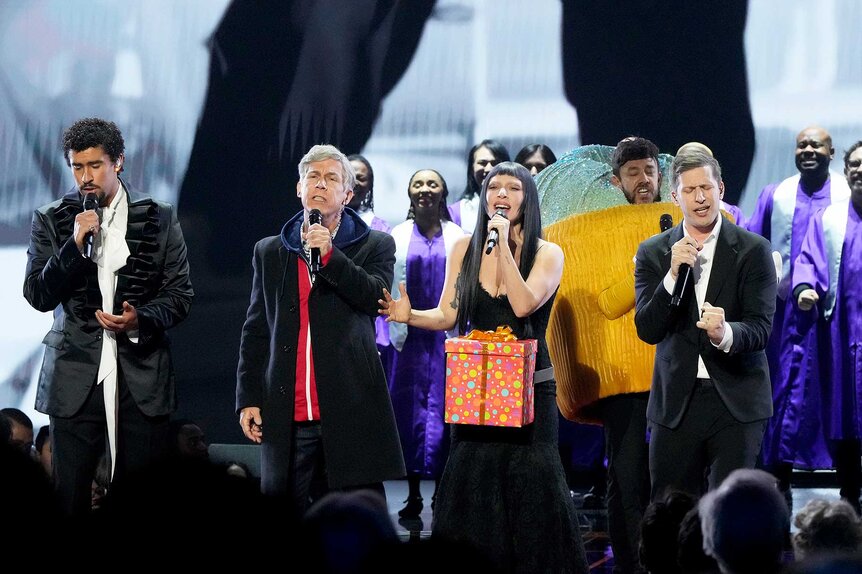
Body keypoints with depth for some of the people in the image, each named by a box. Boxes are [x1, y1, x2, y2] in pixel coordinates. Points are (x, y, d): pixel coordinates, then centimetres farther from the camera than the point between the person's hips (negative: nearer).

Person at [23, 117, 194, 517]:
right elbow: (37, 296, -1)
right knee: (69, 499, -2)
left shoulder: (159, 219, 5)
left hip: (142, 377, 0)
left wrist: (141, 320, -13)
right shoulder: (51, 221, 5)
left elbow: (180, 294, 6)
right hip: (75, 379, 0)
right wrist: (75, 246, -13)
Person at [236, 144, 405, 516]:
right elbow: (255, 332, 16)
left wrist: (329, 256, -15)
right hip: (288, 419, 2)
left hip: (351, 413, -2)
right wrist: (248, 398, 8)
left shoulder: (375, 247, 9)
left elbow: (377, 299, -9)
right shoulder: (269, 252, 16)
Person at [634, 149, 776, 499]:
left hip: (736, 404, -2)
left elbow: (760, 327, -10)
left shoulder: (753, 250, -2)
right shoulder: (652, 253, 5)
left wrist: (725, 333, -33)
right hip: (676, 402, 2)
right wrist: (674, 275, -16)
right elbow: (647, 330, -3)